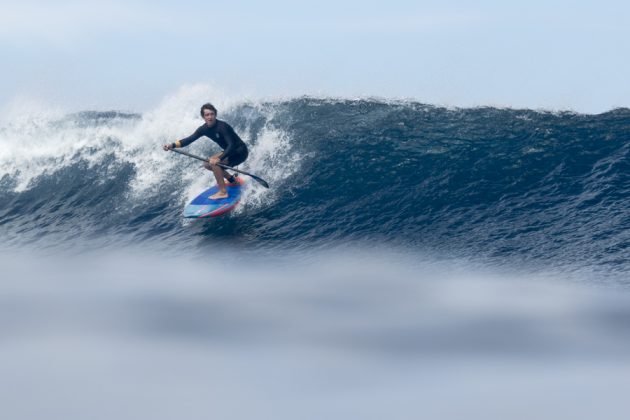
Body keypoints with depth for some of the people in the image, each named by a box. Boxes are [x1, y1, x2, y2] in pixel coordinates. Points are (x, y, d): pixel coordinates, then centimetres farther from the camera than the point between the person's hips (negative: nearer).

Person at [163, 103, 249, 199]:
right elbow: (189, 139, -6)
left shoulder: (222, 127, -27)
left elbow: (231, 145, -34)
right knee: (207, 164, 11)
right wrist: (172, 145, -19)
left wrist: (219, 159, -45)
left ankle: (223, 192, -21)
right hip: (230, 151, 9)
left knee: (214, 162, -26)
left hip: (240, 152, -9)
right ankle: (231, 179, 25)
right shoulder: (204, 129, -4)